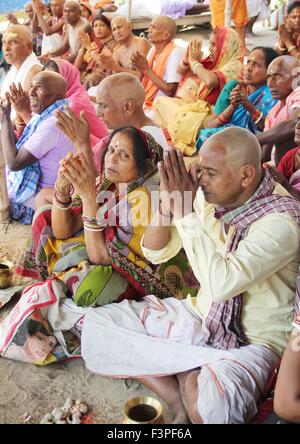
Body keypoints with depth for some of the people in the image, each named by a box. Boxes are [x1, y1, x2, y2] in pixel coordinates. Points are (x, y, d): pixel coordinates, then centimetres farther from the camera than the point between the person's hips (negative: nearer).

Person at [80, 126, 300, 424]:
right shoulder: (208, 197, -5)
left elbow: (220, 283, -34)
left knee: (208, 405, -39)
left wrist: (183, 210, -26)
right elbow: (156, 254, 2)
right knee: (95, 326, -4)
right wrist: (167, 200, -17)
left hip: (251, 341, -6)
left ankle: (187, 376, -4)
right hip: (198, 316, 7)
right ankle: (180, 400, -9)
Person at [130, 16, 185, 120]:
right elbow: (144, 82, 11)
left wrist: (147, 69, -16)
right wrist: (140, 68, -10)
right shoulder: (153, 50, 9)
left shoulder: (176, 53, -15)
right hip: (147, 104, 7)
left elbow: (170, 91, -20)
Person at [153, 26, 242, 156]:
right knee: (160, 101, 2)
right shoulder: (212, 61, 14)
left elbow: (211, 81, -32)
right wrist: (187, 58, -2)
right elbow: (181, 71, 22)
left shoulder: (233, 65, -10)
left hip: (210, 113, -8)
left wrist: (194, 61, -14)